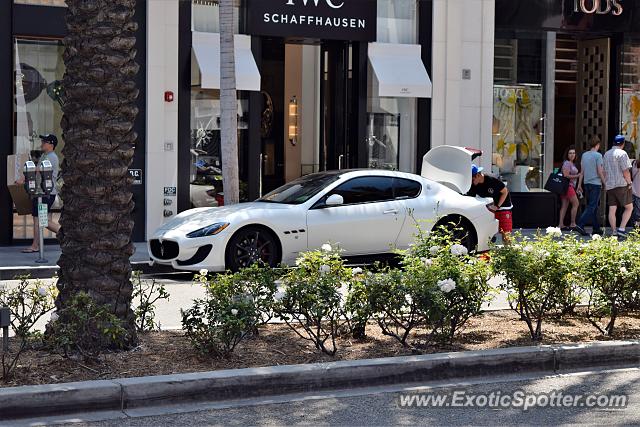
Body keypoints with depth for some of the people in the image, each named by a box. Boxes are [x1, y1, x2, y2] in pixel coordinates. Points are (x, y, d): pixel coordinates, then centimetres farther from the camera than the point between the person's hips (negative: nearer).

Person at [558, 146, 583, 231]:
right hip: (567, 186, -9)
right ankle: (572, 224, -4)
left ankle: (561, 225, 2)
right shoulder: (567, 163, -11)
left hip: (571, 186, 9)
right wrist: (577, 176, -12)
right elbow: (566, 175, -18)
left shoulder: (573, 164, 19)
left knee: (564, 205, 5)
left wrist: (578, 186, 16)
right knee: (576, 203, -7)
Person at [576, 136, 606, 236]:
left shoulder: (584, 155, 9)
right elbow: (600, 172, -12)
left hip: (586, 183, 7)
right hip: (596, 183, -7)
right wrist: (604, 183, 0)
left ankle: (596, 228, 15)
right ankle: (580, 225, -21)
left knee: (593, 206, 13)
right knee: (592, 207, -8)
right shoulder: (598, 155, -10)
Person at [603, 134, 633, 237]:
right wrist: (629, 183, -3)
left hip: (609, 186, 6)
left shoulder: (606, 154, 14)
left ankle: (613, 231, 1)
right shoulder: (622, 153, -8)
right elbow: (625, 171, -14)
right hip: (621, 185, -6)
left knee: (612, 209, 4)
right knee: (629, 208, 3)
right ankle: (622, 228, -7)